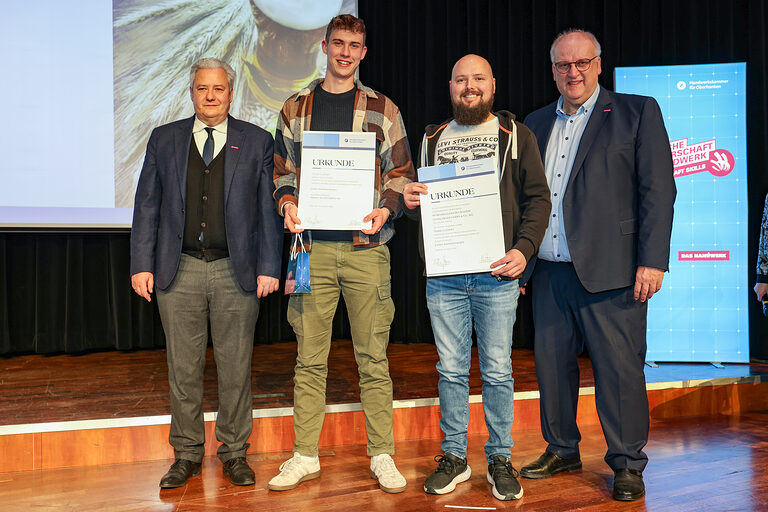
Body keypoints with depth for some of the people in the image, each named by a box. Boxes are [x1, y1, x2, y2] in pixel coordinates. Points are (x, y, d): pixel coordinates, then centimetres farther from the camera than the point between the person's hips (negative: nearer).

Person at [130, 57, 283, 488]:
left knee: (236, 368, 5)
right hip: (179, 272, 1)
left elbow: (268, 209, 3)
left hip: (236, 273, -1)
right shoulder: (164, 139, 10)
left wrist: (268, 268, -3)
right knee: (184, 369, 6)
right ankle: (187, 455, 20)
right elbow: (148, 206, 9)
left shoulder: (257, 142, 5)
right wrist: (142, 264, 1)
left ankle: (235, 453, 20)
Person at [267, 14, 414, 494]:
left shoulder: (383, 109, 8)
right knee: (310, 358, 5)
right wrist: (288, 203, -3)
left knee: (373, 358, 3)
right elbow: (284, 168, 17)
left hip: (366, 245, -1)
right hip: (313, 246, 1)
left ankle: (382, 455, 13)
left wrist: (386, 209, -10)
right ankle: (305, 455, 15)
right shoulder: (296, 108, 12)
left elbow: (402, 171, 9)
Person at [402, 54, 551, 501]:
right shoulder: (433, 139, 16)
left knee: (498, 371, 1)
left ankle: (500, 460, 13)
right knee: (451, 370, 6)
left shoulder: (515, 135, 7)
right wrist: (410, 201, -1)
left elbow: (537, 198, 3)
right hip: (443, 275, 3)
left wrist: (524, 249, -10)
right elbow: (421, 205, 22)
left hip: (497, 273, -2)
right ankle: (454, 457, 17)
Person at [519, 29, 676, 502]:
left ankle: (627, 464, 11)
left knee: (619, 369, -2)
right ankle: (562, 450, 27)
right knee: (552, 365, 11)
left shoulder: (637, 112, 2)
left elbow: (657, 191, -4)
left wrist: (652, 261, -11)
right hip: (549, 271, 5)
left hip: (609, 271, -5)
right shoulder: (536, 124, 17)